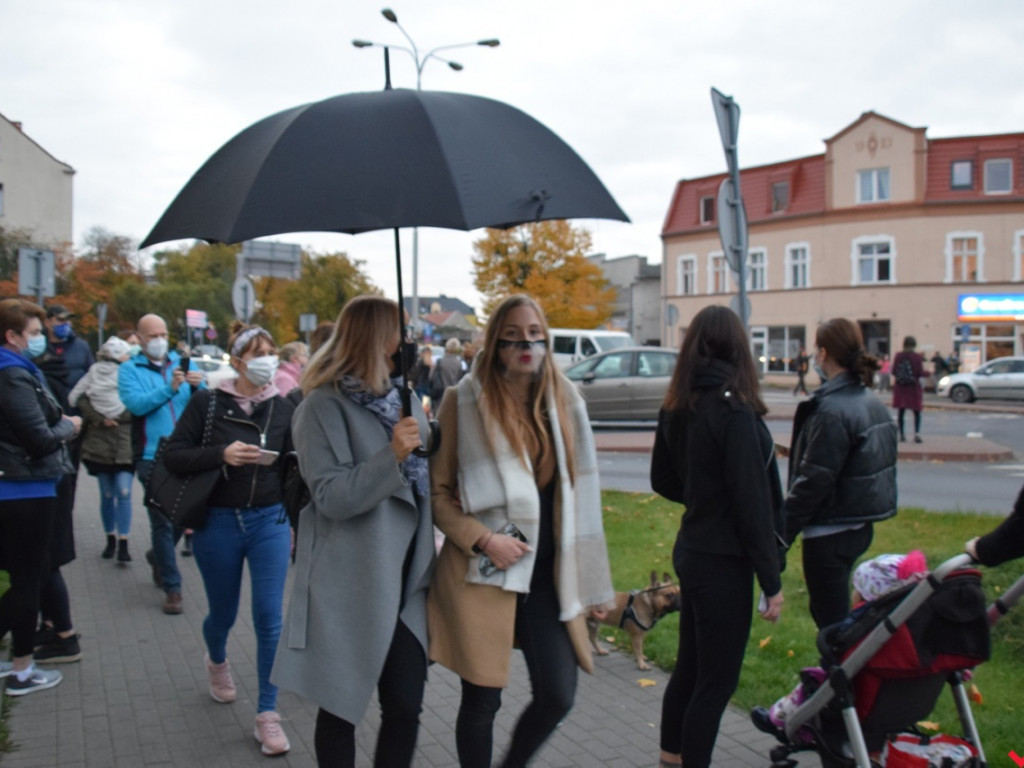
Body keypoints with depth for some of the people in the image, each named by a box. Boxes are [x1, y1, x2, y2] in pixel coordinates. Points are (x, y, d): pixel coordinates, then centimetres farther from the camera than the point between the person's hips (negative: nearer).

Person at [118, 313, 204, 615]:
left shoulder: (184, 364, 10)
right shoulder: (129, 370, 3)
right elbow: (136, 404, -15)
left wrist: (198, 386, -20)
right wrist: (169, 389, -26)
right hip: (153, 457, -3)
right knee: (162, 522, 0)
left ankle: (158, 556, 41)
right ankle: (172, 587, 9)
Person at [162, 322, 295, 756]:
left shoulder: (283, 409, -2)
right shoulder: (208, 403, -7)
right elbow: (172, 456, -9)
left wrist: (294, 523, 8)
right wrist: (221, 454, -24)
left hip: (269, 521, 1)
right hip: (218, 524, -1)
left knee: (269, 617, -5)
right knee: (223, 613, 16)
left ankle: (267, 714, 6)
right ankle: (217, 661, 51)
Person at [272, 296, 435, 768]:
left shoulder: (403, 398, 10)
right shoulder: (324, 406, -10)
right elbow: (331, 497, -16)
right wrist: (392, 456, -27)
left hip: (404, 579, 5)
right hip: (349, 584, -5)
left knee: (406, 707, 6)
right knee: (342, 709, 9)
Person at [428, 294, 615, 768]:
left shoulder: (563, 403, 6)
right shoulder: (464, 401, -6)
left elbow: (577, 497, 10)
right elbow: (438, 492, -2)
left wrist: (591, 583, 10)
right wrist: (484, 539, -17)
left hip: (546, 574, 4)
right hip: (481, 574, -4)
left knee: (558, 696, 4)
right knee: (482, 700, 5)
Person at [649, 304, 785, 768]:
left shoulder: (676, 407, 5)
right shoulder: (734, 408, -19)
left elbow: (662, 479, 15)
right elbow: (752, 501, -18)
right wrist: (771, 581, -13)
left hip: (691, 551, 8)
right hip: (725, 561, -8)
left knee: (689, 668, 21)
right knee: (716, 681, 5)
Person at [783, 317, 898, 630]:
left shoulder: (831, 410, -21)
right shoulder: (872, 402, 8)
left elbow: (813, 481, -22)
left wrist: (780, 531, -15)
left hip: (830, 534, -9)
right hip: (860, 525, 9)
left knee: (831, 621, 2)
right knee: (826, 610, 23)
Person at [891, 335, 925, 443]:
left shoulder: (898, 356, -2)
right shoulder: (917, 357, -10)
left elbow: (893, 371, -1)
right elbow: (921, 373, -11)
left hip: (899, 387, 2)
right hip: (913, 387, -2)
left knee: (900, 412, 9)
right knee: (917, 412, 7)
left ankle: (902, 434, 11)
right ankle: (917, 433, -8)